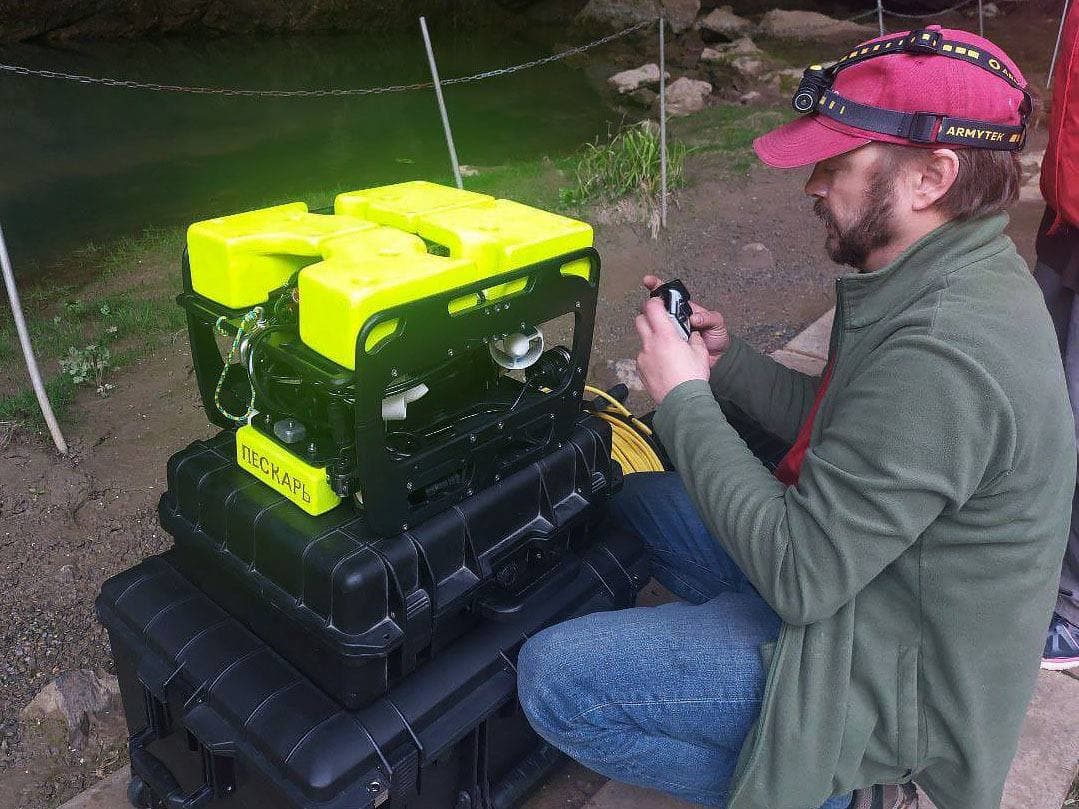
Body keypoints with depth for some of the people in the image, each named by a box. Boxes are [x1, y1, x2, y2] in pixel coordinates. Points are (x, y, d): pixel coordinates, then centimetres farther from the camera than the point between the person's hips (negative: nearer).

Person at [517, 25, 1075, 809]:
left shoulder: (942, 355, -32)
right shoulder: (952, 278, 0)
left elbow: (800, 576, -28)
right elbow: (843, 432, 11)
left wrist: (685, 399, -20)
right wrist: (729, 361, -2)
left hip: (892, 670, -9)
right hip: (868, 576, 10)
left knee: (554, 679, -13)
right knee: (642, 499, 17)